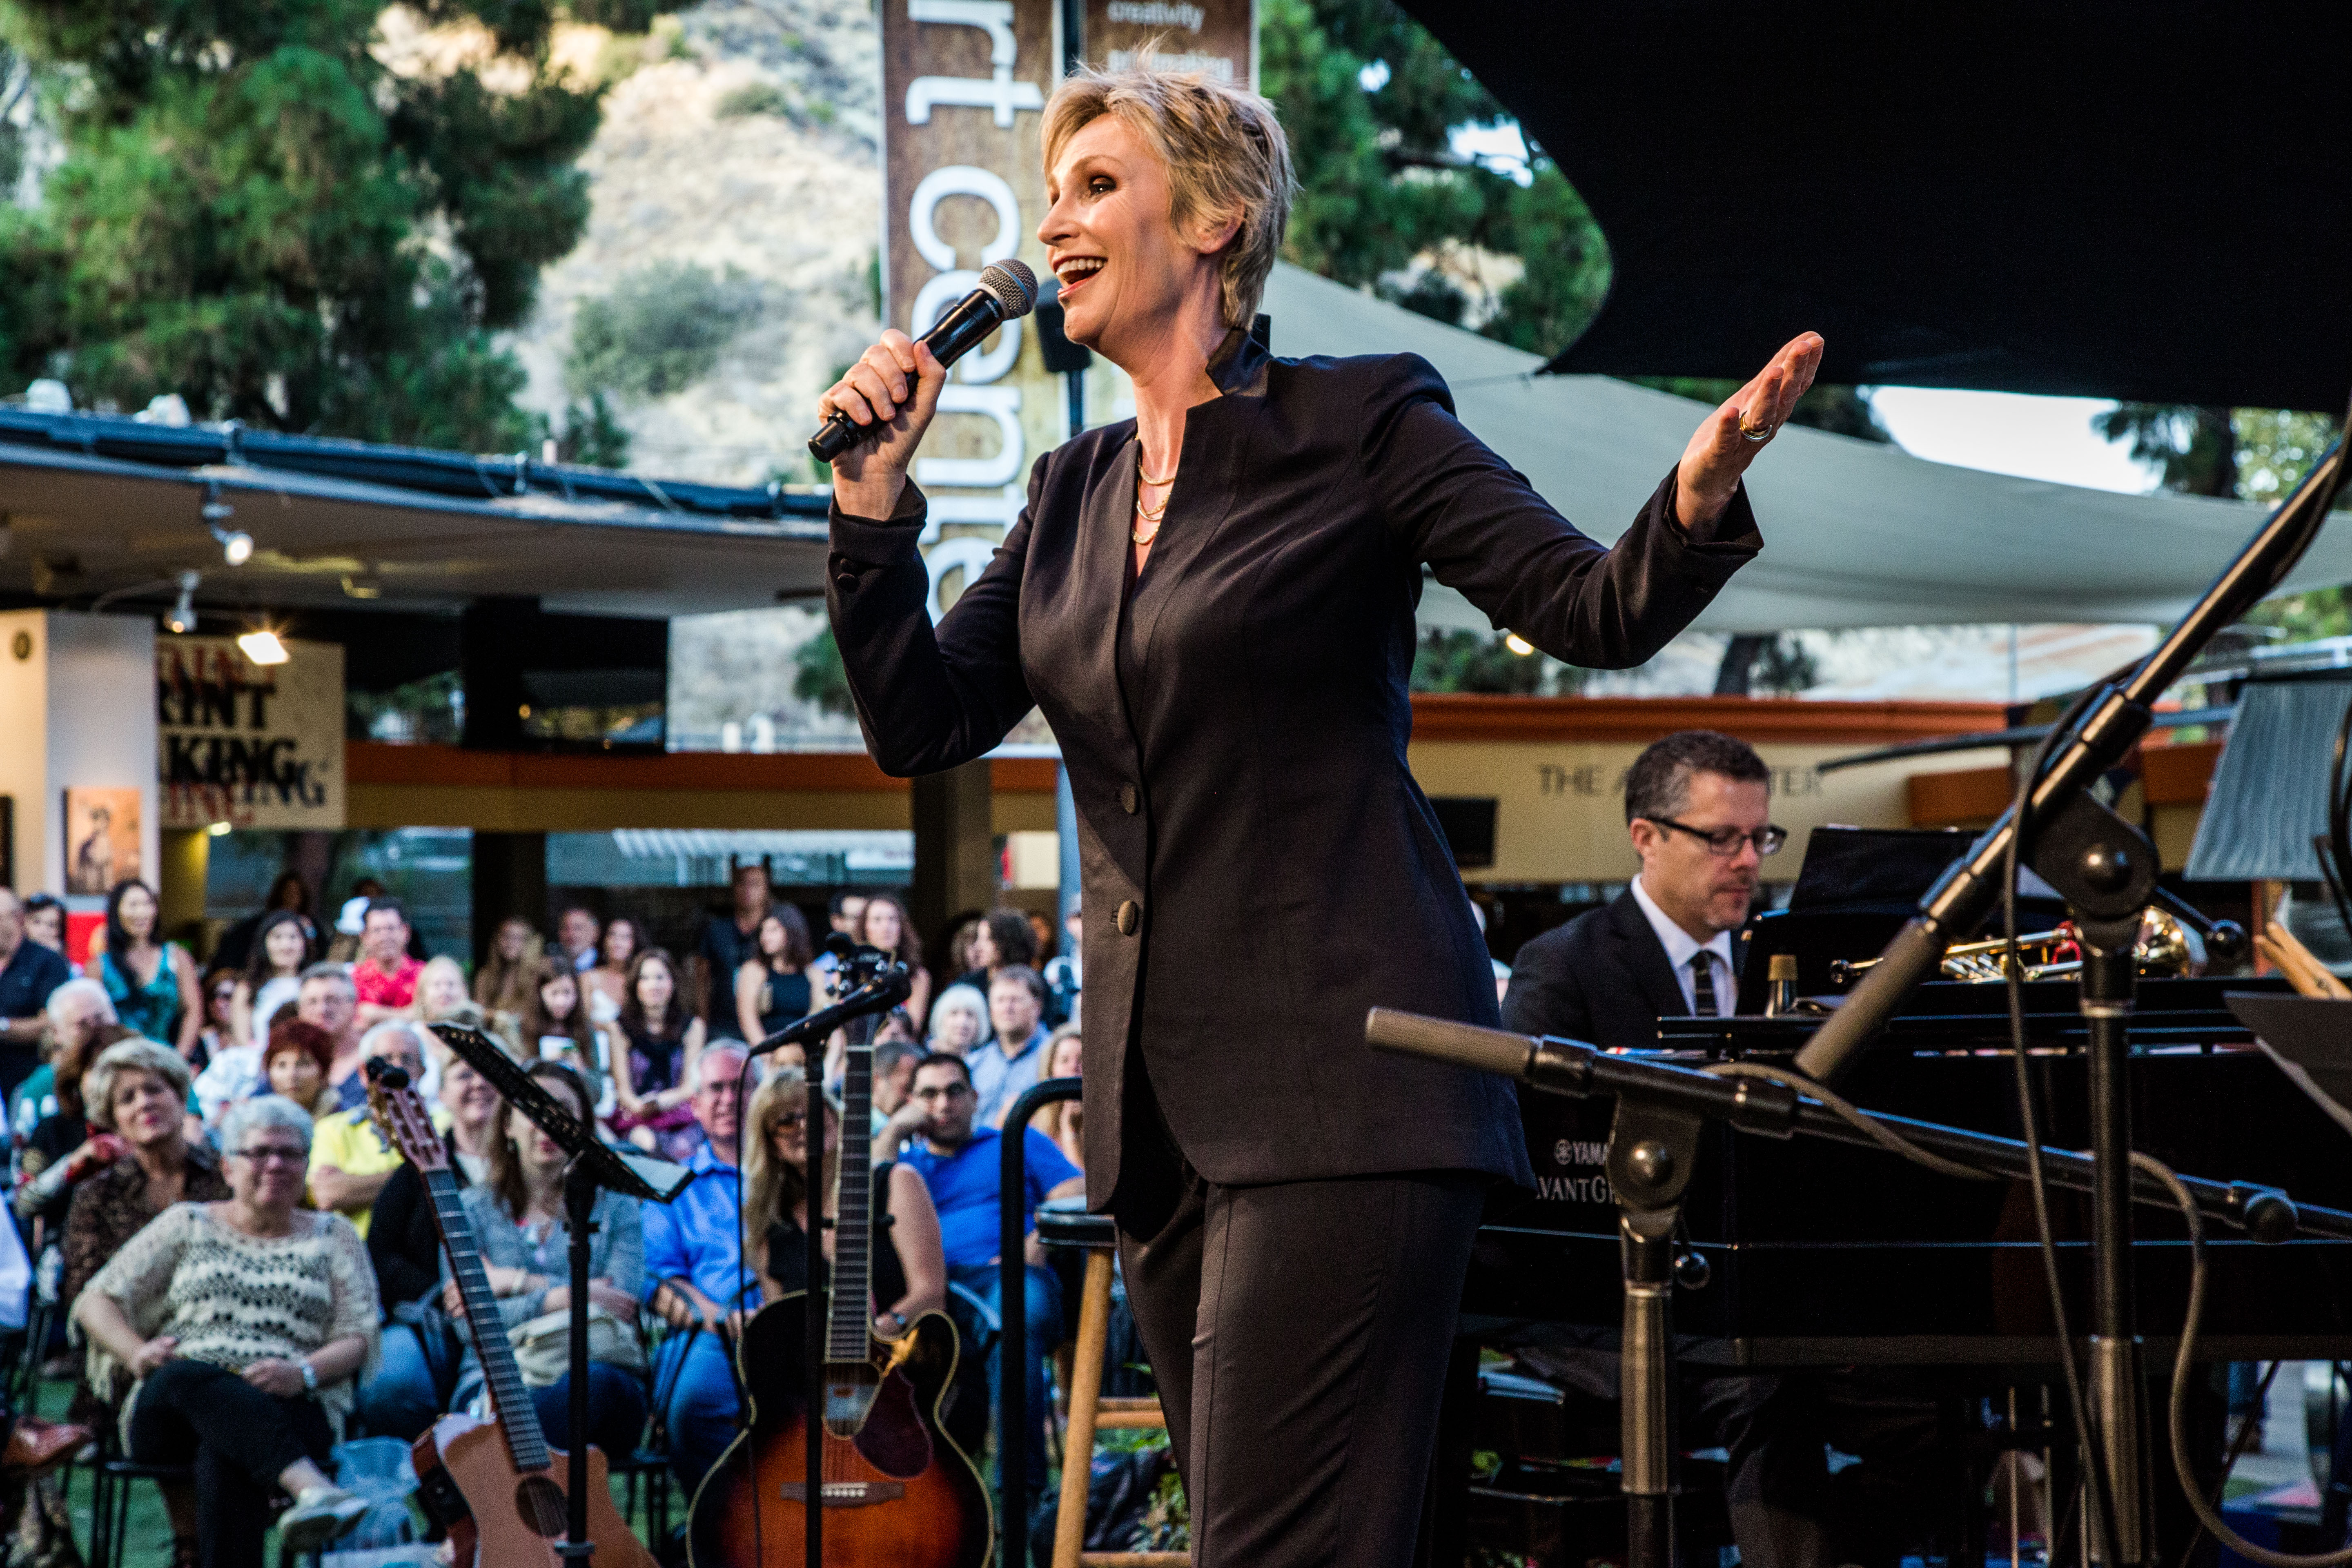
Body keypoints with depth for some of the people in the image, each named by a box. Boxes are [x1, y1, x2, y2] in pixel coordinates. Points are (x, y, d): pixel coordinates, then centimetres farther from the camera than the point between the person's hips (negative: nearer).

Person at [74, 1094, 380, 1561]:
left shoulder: (334, 1237, 20)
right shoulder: (188, 1225, 21)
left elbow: (359, 1339, 9)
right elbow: (97, 1300, 17)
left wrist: (303, 1373, -13)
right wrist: (137, 1354, -5)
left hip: (292, 1410, 0)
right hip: (173, 1408, 0)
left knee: (225, 1453, -38)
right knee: (189, 1377, -39)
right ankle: (310, 1487, -59)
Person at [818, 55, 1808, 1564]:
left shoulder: (1362, 423, -2)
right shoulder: (1074, 493, 16)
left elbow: (1600, 612, -7)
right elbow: (922, 725, 11)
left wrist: (1697, 498, -28)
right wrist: (873, 500, 1)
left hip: (1342, 1075, -7)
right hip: (1163, 1094, 7)